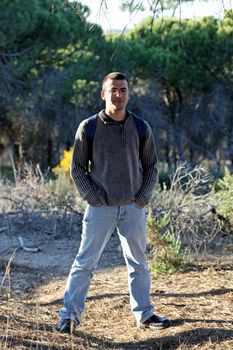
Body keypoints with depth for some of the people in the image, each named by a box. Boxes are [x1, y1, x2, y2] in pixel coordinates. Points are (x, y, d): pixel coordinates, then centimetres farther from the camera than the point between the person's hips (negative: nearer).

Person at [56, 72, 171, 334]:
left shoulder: (141, 128, 3)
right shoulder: (88, 128, -4)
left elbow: (151, 166, 11)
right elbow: (77, 167, 2)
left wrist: (145, 195, -2)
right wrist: (90, 195, -8)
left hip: (134, 207, 3)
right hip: (100, 207, -2)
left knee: (138, 263, 12)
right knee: (85, 262, -1)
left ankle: (144, 314, 23)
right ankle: (69, 315, 5)